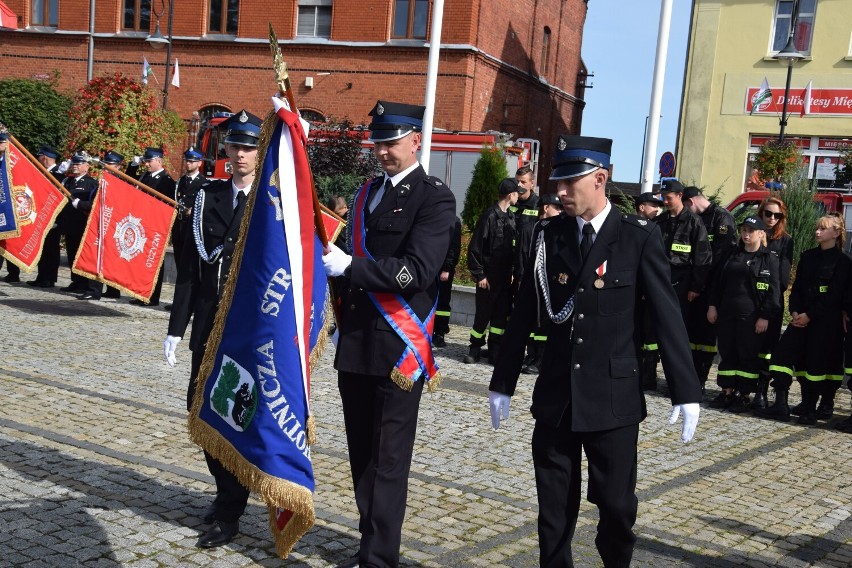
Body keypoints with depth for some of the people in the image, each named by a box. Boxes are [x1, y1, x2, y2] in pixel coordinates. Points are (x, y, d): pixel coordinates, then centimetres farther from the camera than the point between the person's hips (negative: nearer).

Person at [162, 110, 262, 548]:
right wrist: (177, 327, 6)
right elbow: (191, 265, 7)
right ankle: (227, 490, 30)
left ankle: (229, 513, 12)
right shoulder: (208, 197, 7)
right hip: (209, 325, 4)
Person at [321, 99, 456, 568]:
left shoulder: (434, 197, -7)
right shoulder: (367, 193, 16)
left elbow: (416, 270, -18)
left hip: (398, 347, -7)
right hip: (356, 343, 7)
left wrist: (349, 267, -17)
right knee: (361, 451, 14)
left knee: (388, 457, 0)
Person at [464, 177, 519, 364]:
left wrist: (512, 272, 7)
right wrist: (479, 275, -12)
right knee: (483, 313, 0)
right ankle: (475, 348, 14)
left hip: (505, 277, 6)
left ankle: (495, 349, 17)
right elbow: (475, 247, -11)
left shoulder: (511, 218, 10)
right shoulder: (490, 215, -10)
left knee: (501, 314, 8)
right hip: (488, 276, -6)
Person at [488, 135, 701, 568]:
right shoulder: (549, 234, 4)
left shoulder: (639, 237, -4)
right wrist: (502, 383, 11)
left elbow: (667, 316, -5)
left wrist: (686, 392, -8)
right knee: (553, 511, 8)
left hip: (614, 397, -2)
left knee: (617, 506, 4)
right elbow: (523, 314, 8)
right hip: (555, 395, 3)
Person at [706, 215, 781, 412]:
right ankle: (727, 391, 18)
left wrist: (765, 316, -11)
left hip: (751, 317, -5)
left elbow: (774, 291, -5)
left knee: (748, 355, 0)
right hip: (726, 314, 5)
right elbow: (716, 281, 16)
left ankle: (744, 395, 8)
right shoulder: (730, 255, 13)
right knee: (727, 353, 9)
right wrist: (712, 305, 8)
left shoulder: (770, 260, -2)